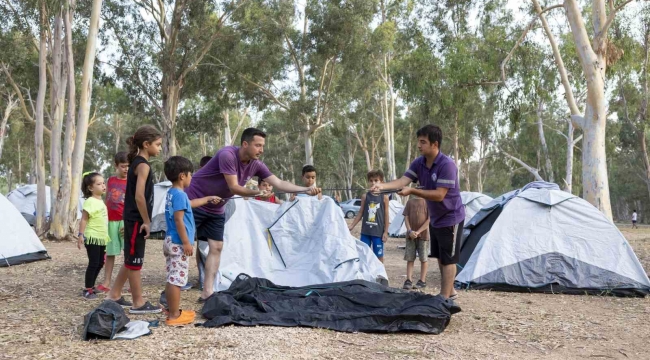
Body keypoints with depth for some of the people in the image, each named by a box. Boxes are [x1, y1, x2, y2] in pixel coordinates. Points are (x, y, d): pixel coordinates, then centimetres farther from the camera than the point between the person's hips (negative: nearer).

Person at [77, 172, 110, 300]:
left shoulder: (101, 201, 12)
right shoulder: (90, 202, -15)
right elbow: (84, 220, -16)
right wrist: (80, 234, -22)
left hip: (101, 238, 9)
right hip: (92, 238, -9)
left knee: (100, 263, 14)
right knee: (93, 264, -5)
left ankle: (91, 286, 26)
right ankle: (87, 290, 5)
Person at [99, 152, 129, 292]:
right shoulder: (110, 180, 9)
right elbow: (106, 201, 15)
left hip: (125, 221, -4)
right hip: (110, 221, 4)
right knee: (110, 253, 10)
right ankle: (106, 283, 17)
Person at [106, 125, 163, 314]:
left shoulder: (136, 162, 14)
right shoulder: (143, 165, -16)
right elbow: (139, 196, -23)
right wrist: (146, 221, -16)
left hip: (133, 219, 10)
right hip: (136, 220, -10)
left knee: (131, 260, 17)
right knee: (135, 262, -1)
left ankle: (114, 295, 26)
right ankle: (139, 303, 7)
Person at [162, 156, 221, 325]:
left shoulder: (171, 193, 14)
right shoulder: (179, 194, -16)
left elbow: (190, 203, 32)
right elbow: (178, 220, -21)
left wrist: (208, 199, 44)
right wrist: (186, 242, -20)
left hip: (171, 241, 10)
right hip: (178, 243, -10)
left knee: (172, 279, 15)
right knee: (177, 280, -6)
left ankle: (173, 311, 23)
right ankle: (174, 316, -2)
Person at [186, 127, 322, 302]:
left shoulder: (256, 165, -7)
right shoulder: (227, 155, -27)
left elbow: (279, 183, -10)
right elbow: (233, 187, -30)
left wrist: (306, 190, -21)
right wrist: (256, 193, -45)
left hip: (215, 209, 7)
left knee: (216, 248, 4)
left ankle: (207, 292, 9)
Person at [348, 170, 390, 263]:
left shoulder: (384, 197, -3)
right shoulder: (365, 196, 3)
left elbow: (386, 215, -1)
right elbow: (360, 213, 10)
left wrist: (386, 232, -3)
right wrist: (351, 226, 8)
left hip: (378, 232, -2)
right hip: (365, 231, 2)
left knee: (379, 256, 5)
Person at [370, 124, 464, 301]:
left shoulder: (447, 165, -26)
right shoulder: (418, 163, -3)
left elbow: (439, 195, -29)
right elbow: (403, 180, -15)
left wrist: (412, 191, -32)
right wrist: (383, 185, -33)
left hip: (451, 218, -8)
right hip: (435, 218, 8)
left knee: (448, 259, -2)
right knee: (440, 258, 17)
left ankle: (444, 297, 4)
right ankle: (449, 291, 31)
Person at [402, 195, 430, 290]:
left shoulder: (427, 201, -3)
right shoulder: (410, 201, 7)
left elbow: (429, 219, -7)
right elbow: (406, 217, 5)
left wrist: (418, 232, -12)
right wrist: (410, 231, -9)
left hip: (423, 235, -3)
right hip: (411, 235, 3)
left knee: (423, 259, 4)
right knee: (409, 258, 4)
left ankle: (422, 281, 13)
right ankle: (409, 280, 7)